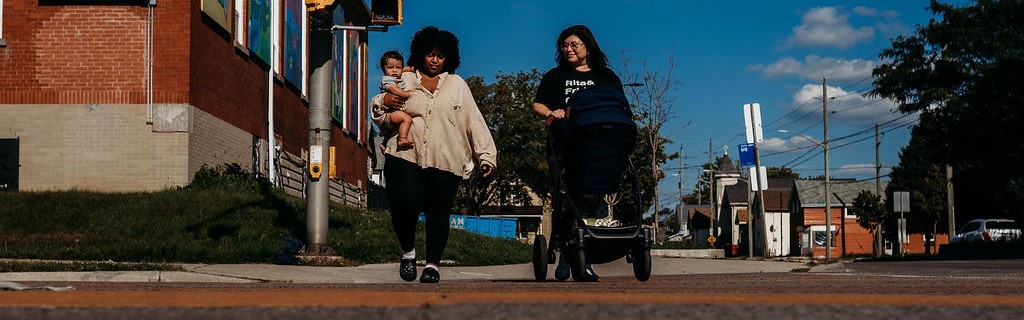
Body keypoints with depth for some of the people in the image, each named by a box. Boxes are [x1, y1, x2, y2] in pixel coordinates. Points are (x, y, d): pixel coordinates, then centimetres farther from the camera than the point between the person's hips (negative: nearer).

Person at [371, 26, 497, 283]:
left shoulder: (457, 84, 15)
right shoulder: (404, 81, 14)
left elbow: (474, 121, 11)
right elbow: (383, 120, 16)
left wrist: (486, 155, 3)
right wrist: (383, 103, -7)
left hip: (445, 163, 1)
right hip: (406, 158, -1)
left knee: (438, 212, 1)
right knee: (404, 206, -15)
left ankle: (432, 264, 13)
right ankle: (408, 252, 10)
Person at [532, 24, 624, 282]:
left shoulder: (607, 77, 16)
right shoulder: (554, 77, 17)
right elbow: (538, 106, 11)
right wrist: (551, 113, -11)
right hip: (563, 147, 0)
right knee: (563, 198, -7)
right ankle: (564, 254, 1)